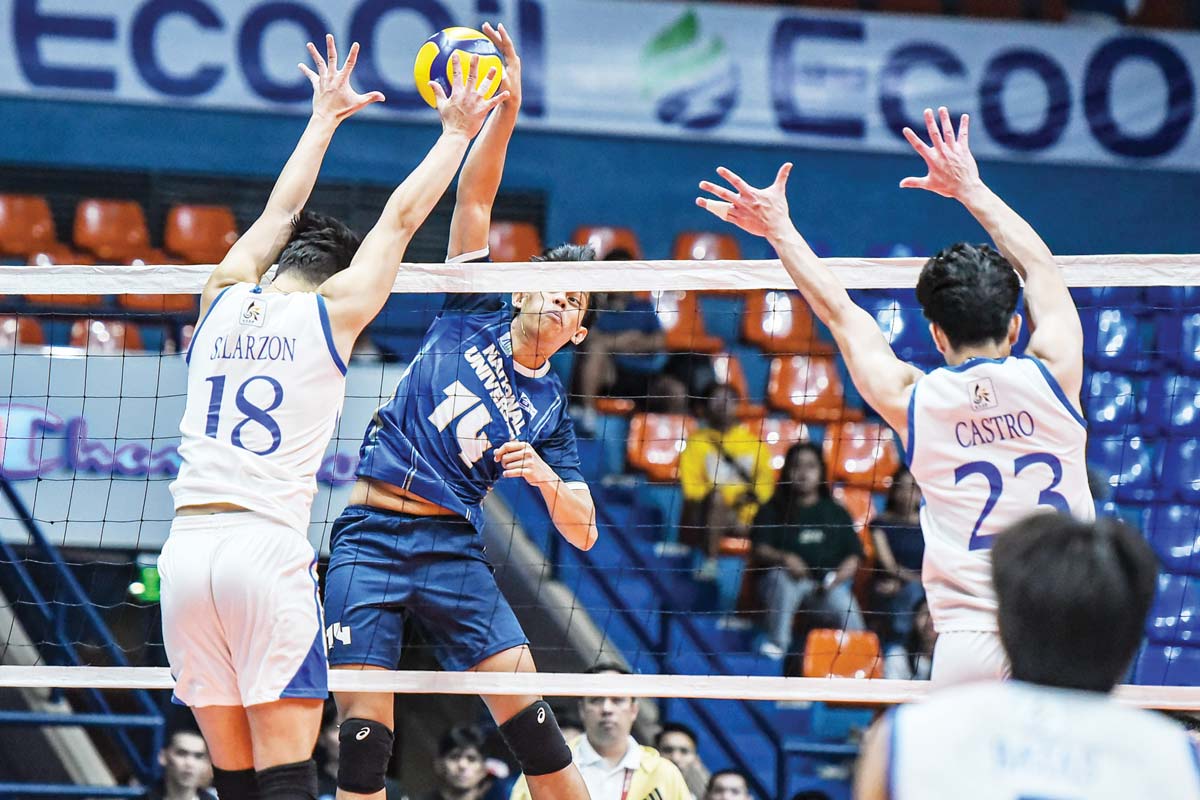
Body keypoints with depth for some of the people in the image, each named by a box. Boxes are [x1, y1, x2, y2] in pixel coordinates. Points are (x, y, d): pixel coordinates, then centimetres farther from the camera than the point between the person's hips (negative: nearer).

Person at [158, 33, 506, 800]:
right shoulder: (330, 312, 4)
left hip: (187, 549, 4)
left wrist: (326, 116, 45)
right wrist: (457, 133, 30)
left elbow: (284, 211, 31)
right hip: (267, 547, -4)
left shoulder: (223, 300, 14)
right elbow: (402, 218, 15)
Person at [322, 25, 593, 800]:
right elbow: (473, 199, 2)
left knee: (531, 719, -7)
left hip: (452, 547, 1)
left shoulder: (550, 409, 11)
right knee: (364, 736, -10)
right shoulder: (475, 314, 10)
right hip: (371, 537, -1)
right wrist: (506, 111, -10)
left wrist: (545, 476, -11)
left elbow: (582, 532, 9)